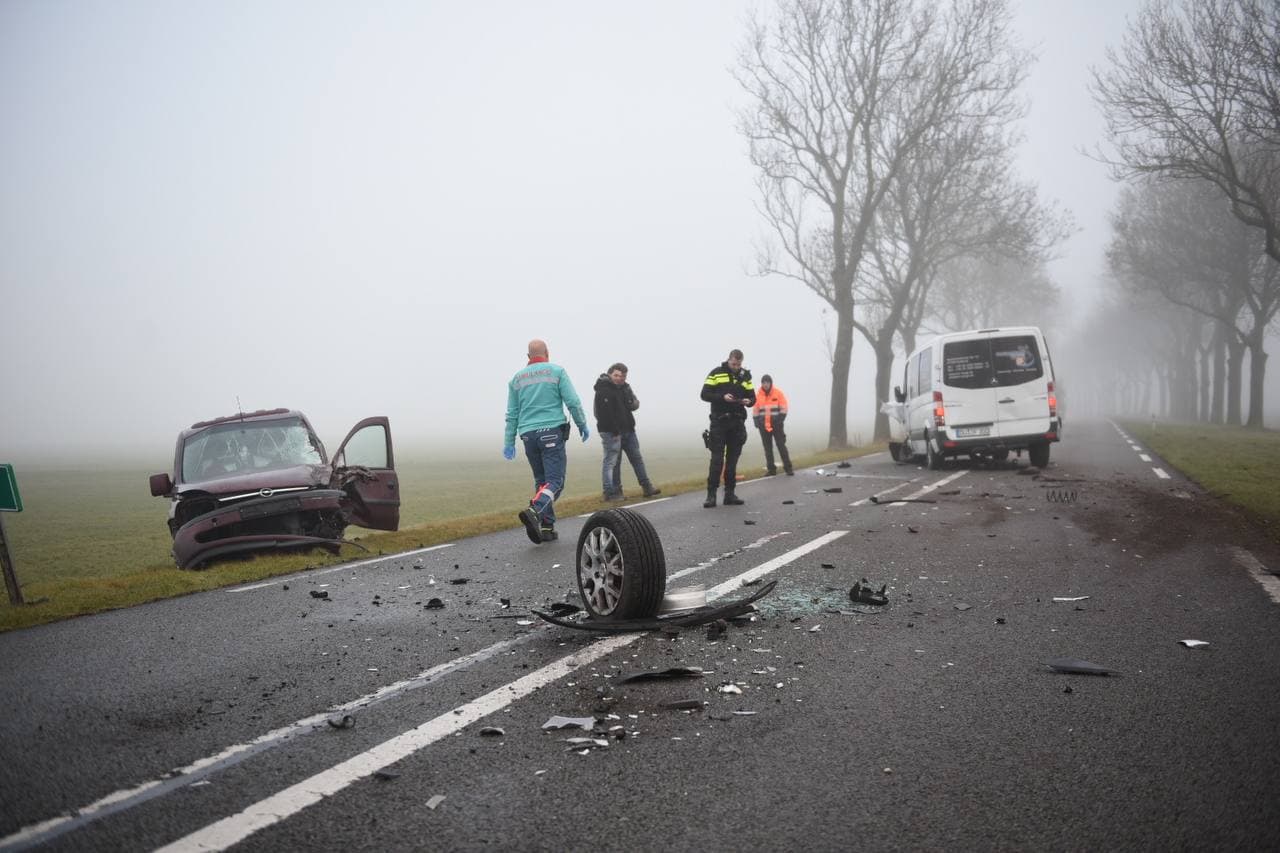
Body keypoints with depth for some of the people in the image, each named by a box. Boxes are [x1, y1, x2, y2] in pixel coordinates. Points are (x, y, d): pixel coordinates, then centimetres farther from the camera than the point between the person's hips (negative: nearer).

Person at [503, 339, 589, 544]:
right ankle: (534, 511, -32)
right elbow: (573, 402, -4)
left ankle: (547, 527, 8)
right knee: (555, 481, -8)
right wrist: (582, 425, 9)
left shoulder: (517, 378, 13)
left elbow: (512, 413, 12)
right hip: (552, 431, -4)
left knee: (541, 481, 13)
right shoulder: (556, 371, 2)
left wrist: (509, 441, 15)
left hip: (528, 434, 4)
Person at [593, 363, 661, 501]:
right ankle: (610, 492, -3)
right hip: (611, 432, -9)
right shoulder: (603, 390, -15)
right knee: (611, 461, -7)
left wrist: (632, 404, -13)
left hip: (627, 430, 9)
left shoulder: (625, 387, 13)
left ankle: (647, 488, 22)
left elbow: (635, 403, 11)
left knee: (637, 458, 14)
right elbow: (604, 414, -21)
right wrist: (615, 431, -23)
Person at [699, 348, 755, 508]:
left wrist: (749, 401, -11)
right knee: (717, 459, -7)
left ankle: (729, 494, 12)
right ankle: (711, 494, -4)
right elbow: (705, 394, -6)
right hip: (719, 422, -4)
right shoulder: (716, 373, -2)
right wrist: (722, 397, -20)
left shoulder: (745, 375, 10)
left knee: (732, 459, 7)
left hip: (737, 423, 4)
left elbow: (752, 397, 12)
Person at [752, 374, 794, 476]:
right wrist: (756, 421, 0)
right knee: (768, 448, 6)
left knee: (781, 446, -2)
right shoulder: (758, 394, 5)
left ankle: (788, 467, 3)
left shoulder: (778, 392, -1)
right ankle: (771, 469, 13)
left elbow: (783, 408, -2)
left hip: (776, 425, -3)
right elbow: (755, 410, 11)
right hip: (763, 426, 3)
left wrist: (780, 420, -10)